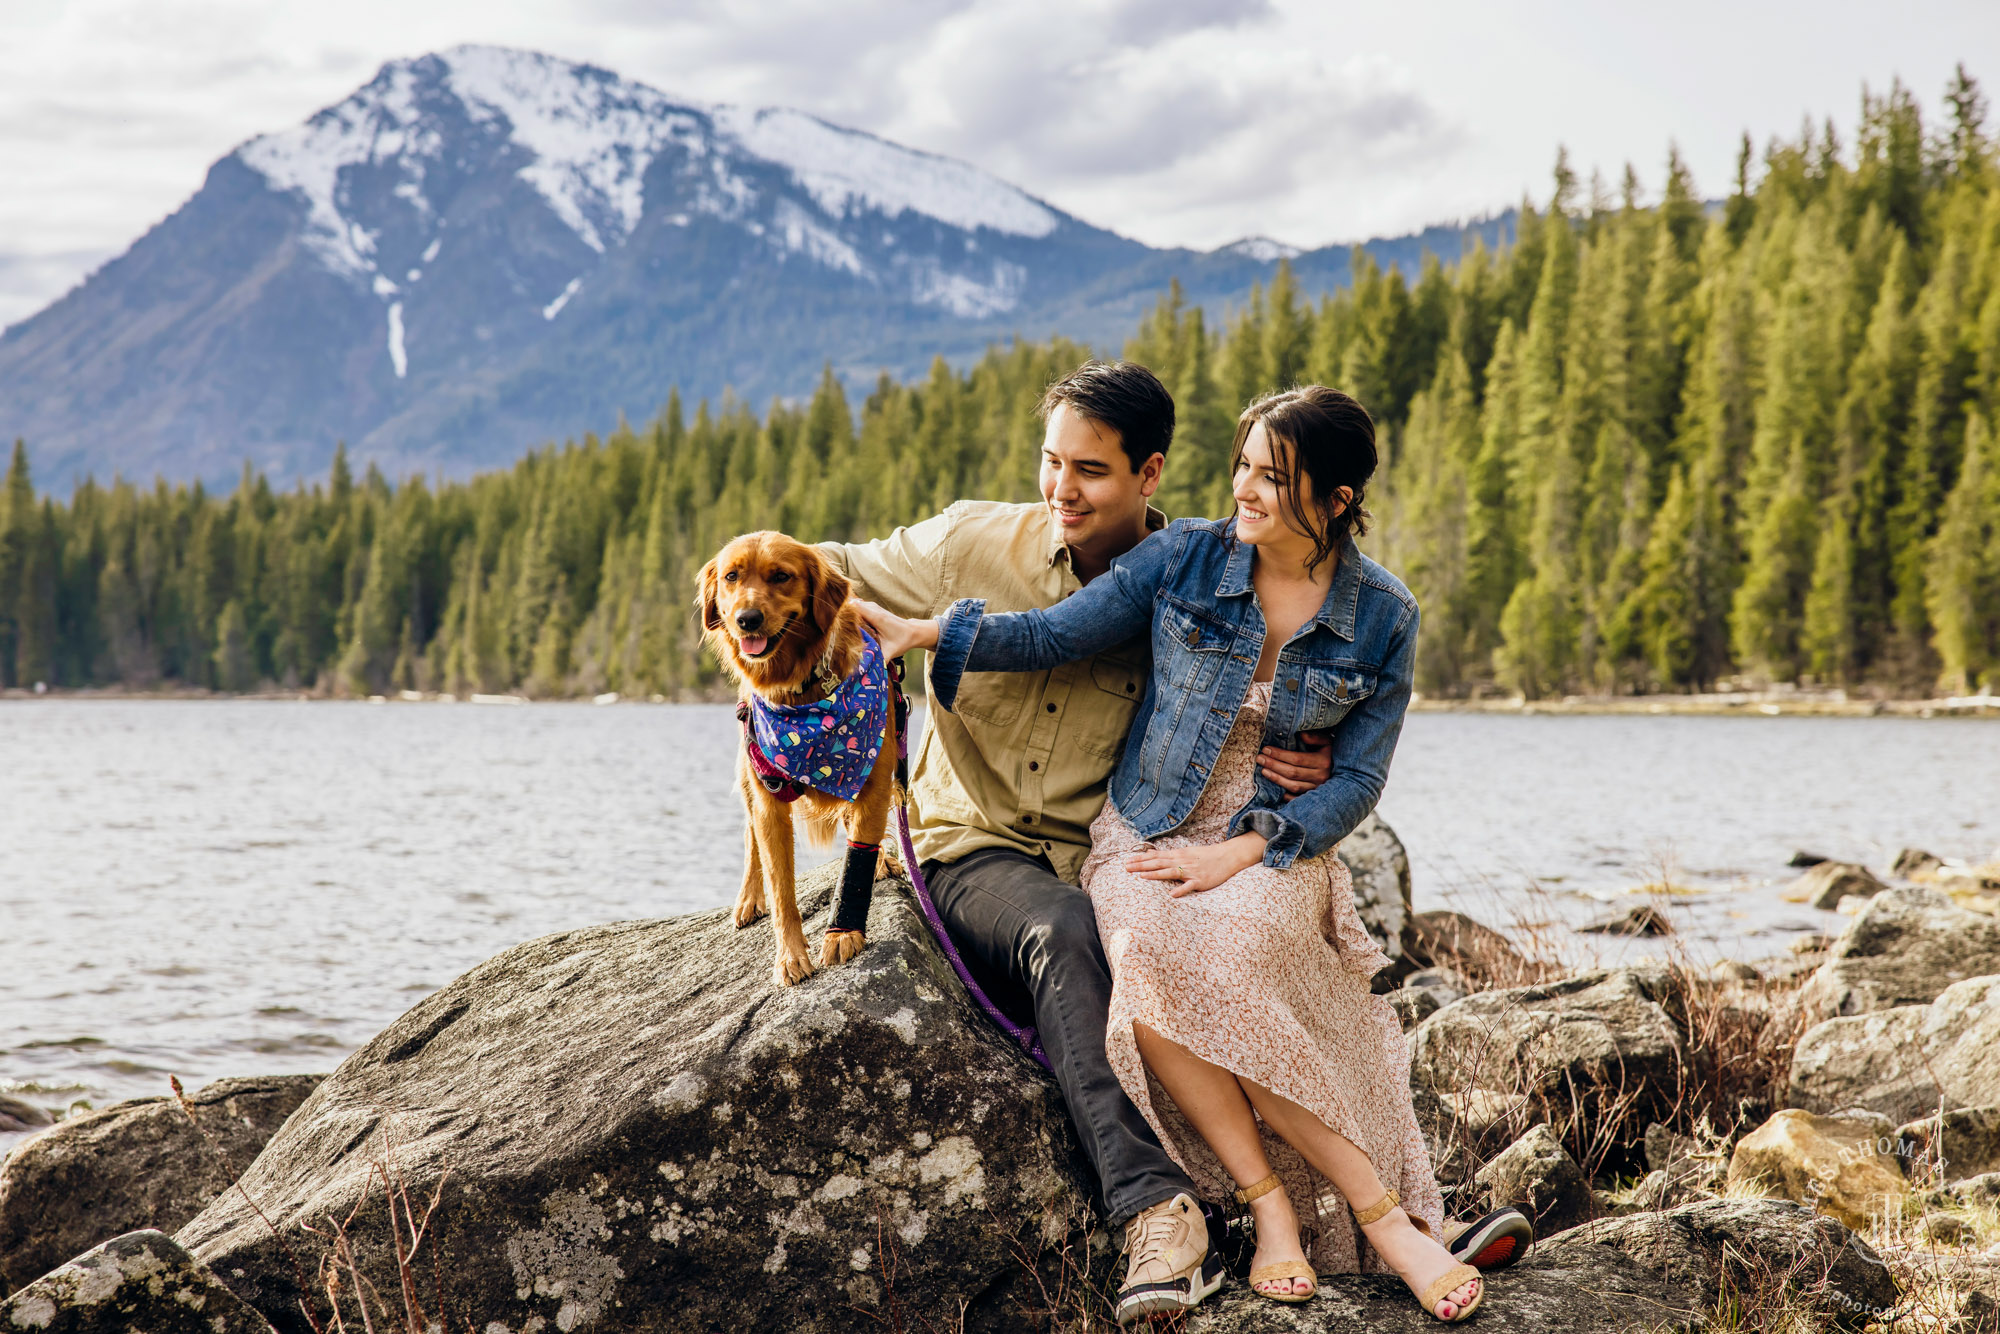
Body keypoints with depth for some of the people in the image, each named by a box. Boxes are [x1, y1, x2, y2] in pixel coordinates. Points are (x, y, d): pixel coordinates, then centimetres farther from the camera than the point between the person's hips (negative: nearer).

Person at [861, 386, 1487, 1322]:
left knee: (1225, 954, -37)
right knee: (1152, 957, -34)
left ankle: (1273, 1200, -24)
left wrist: (1242, 853, -15)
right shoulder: (1184, 559, -2)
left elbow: (1357, 780, -2)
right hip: (1145, 835, 1)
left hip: (1278, 850, -1)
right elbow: (1053, 634, 2)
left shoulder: (1382, 620, -2)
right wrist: (922, 632, -10)